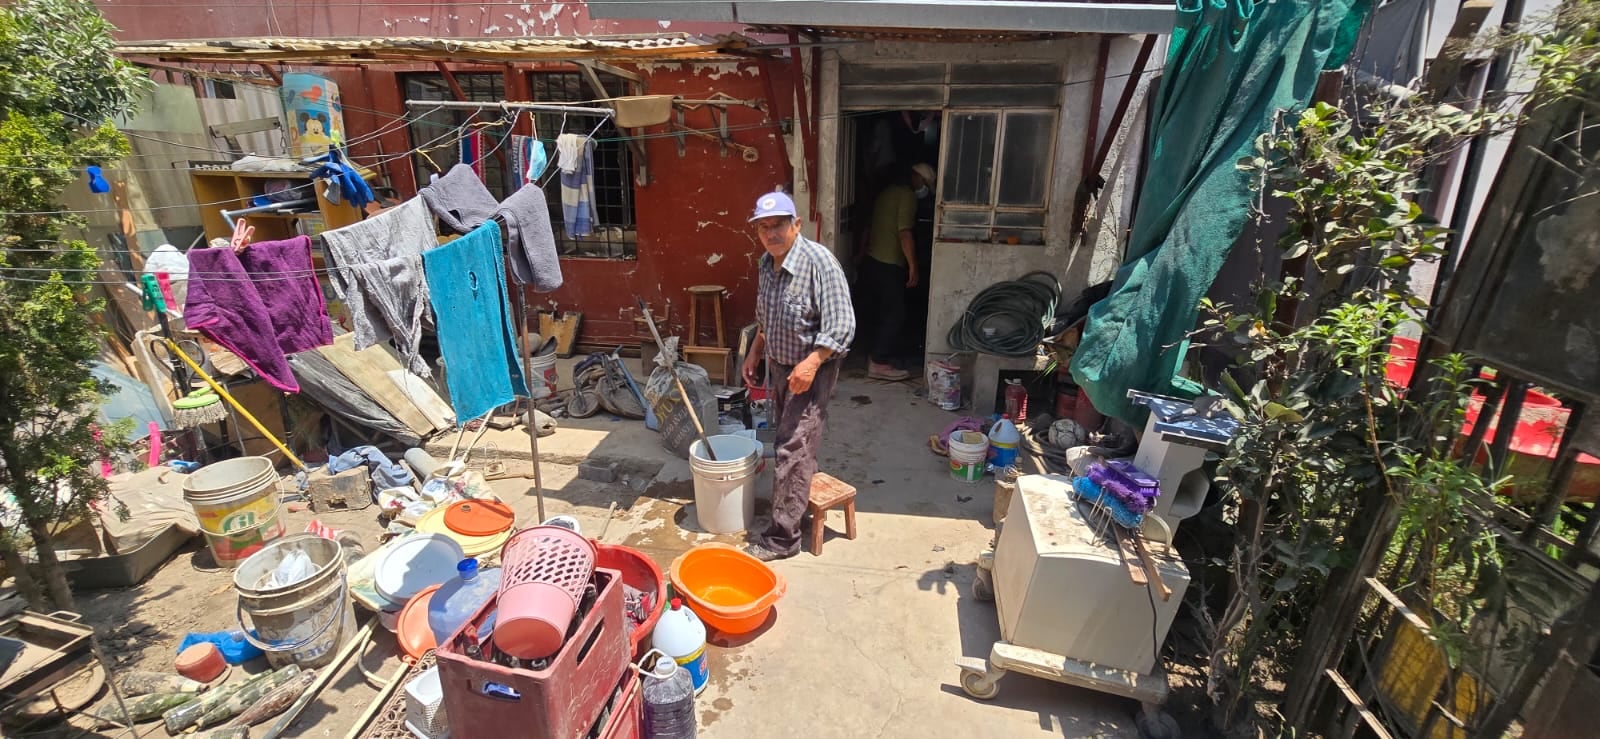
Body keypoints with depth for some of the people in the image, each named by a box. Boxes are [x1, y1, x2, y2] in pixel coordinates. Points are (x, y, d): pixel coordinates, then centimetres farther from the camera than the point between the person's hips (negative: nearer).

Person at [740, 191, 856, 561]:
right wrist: (754, 353, 16)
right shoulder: (767, 263, 3)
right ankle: (799, 498, 39)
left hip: (811, 368, -8)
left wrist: (811, 364, -30)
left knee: (793, 449, -7)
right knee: (788, 439, 18)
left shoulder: (820, 261, -22)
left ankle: (783, 537, 2)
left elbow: (842, 326, -24)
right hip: (778, 365, 8)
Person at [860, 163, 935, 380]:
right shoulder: (908, 196, -10)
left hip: (873, 262, 10)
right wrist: (913, 266, -14)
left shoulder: (888, 192, 18)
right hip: (888, 265, -10)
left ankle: (878, 356, 24)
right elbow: (905, 233, -18)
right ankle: (879, 364, -2)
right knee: (895, 314, -4)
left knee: (882, 311, 16)